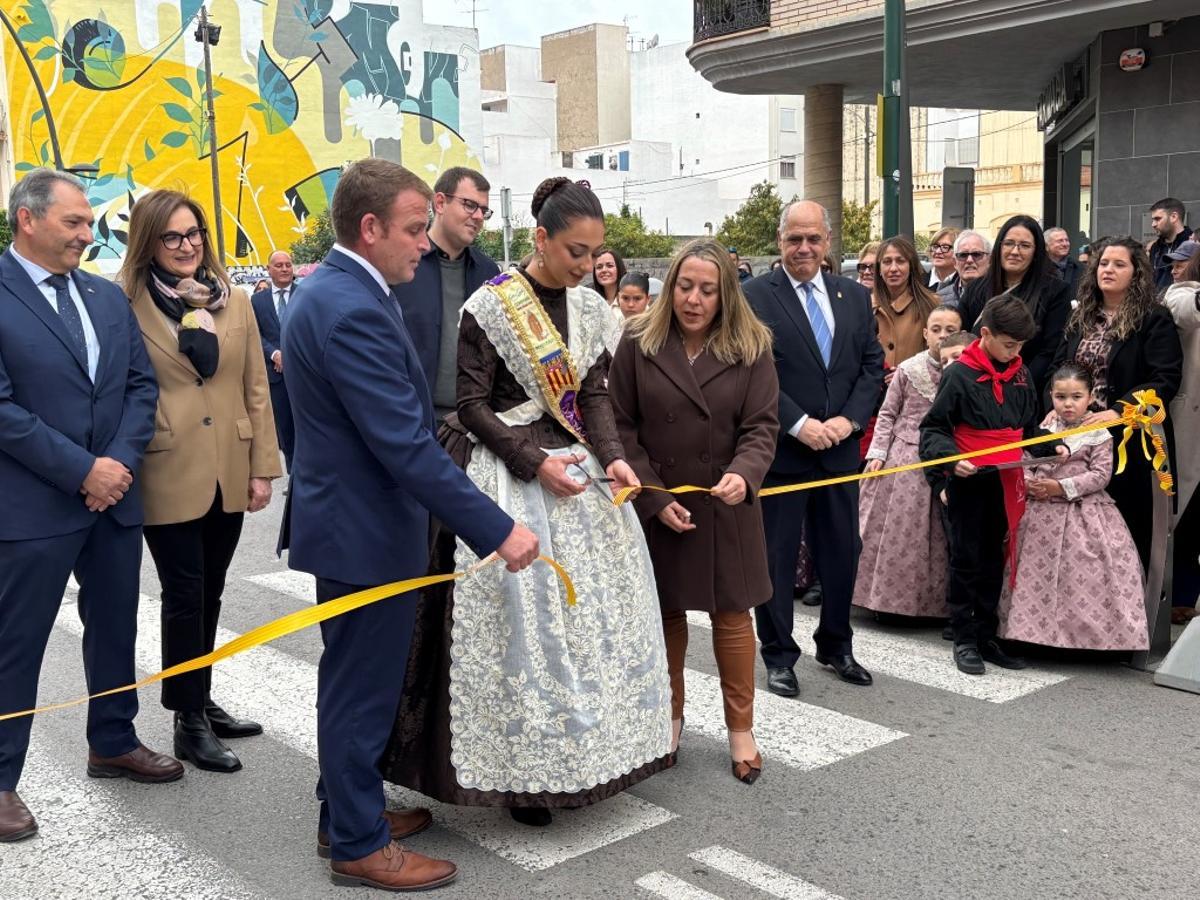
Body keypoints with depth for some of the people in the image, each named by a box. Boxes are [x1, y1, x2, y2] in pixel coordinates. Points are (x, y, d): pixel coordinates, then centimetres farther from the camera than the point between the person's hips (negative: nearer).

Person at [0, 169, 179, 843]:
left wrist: (121, 462, -7)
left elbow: (142, 385, 9)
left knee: (116, 628, 18)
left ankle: (113, 742, 36)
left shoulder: (109, 297, 11)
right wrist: (82, 470, -16)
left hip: (115, 495, 7)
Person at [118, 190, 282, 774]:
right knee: (185, 597, 3)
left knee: (208, 595, 15)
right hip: (169, 478, -4)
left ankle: (202, 702, 30)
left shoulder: (235, 301, 6)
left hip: (229, 474, 4)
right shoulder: (128, 305, -5)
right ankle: (189, 724, 15)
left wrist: (262, 467, 3)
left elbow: (256, 389, 7)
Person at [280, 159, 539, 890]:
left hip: (353, 519, 11)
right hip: (365, 530, -11)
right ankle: (360, 845, 19)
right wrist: (496, 530, -26)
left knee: (357, 681, 21)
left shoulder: (336, 289, 8)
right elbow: (407, 445, -29)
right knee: (363, 687, 3)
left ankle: (348, 812, 36)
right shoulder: (352, 310, -26)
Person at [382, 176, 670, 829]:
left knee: (595, 608, 8)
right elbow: (472, 407, -10)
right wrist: (535, 463, -18)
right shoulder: (491, 307, -10)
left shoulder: (590, 309, 7)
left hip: (576, 471, 6)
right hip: (509, 476, -6)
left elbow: (595, 395, 7)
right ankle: (523, 772, 13)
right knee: (522, 619, -2)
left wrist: (612, 457, -10)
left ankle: (582, 754, 24)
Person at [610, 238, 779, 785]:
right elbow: (622, 428, -4)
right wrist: (654, 498, -12)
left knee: (731, 612, 5)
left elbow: (762, 427, -7)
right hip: (656, 506, 0)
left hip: (726, 507, 0)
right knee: (665, 612, 11)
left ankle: (741, 729, 18)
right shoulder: (638, 344, -4)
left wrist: (743, 474, -28)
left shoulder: (752, 349, -3)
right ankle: (669, 717, 29)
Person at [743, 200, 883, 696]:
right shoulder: (755, 296, -6)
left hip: (840, 446, 4)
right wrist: (799, 424, -17)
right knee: (777, 556, 5)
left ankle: (836, 645, 30)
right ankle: (779, 655, 18)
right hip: (781, 449, -4)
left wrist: (849, 419, -7)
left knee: (842, 552, 13)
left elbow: (873, 365, 8)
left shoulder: (855, 296, 9)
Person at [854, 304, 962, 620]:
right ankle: (889, 597, 13)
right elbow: (887, 413, 5)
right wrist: (877, 452, -2)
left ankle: (930, 602, 14)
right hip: (904, 456, 0)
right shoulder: (908, 369, 1)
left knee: (935, 533, 4)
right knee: (894, 529, 3)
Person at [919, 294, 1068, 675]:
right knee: (967, 560, 4)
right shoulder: (959, 374, -11)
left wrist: (1051, 447, 0)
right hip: (968, 482, -5)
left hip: (1006, 482, 5)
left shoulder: (1021, 374, 7)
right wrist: (950, 458, -23)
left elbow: (1028, 428, 16)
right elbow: (933, 428, -9)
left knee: (994, 559, 12)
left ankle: (986, 635, 23)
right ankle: (963, 639, 14)